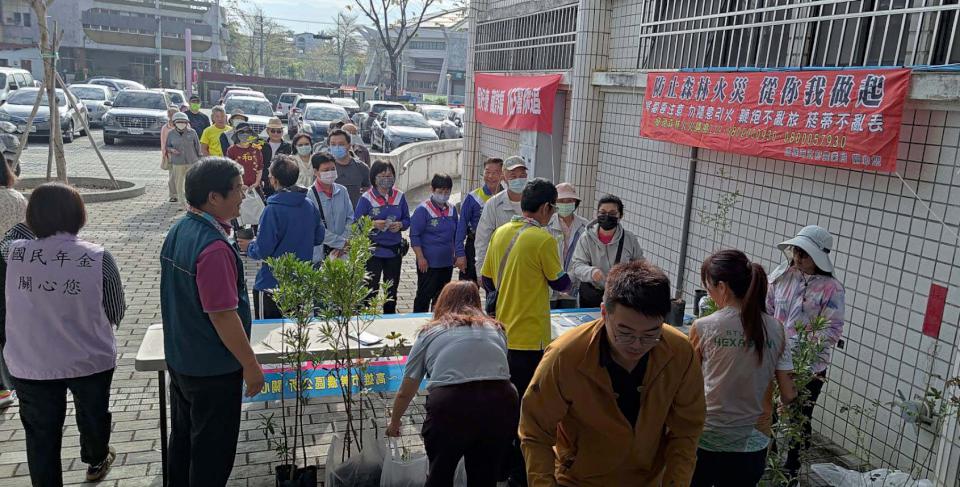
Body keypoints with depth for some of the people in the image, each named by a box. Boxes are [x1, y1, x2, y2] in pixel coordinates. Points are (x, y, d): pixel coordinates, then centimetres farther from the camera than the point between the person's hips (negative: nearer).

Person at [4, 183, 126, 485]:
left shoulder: (11, 253, -13)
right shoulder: (98, 258, -18)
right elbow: (116, 314, -6)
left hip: (30, 364, 0)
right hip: (90, 360, 0)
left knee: (40, 435, 17)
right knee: (93, 417, 26)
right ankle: (96, 462, 51)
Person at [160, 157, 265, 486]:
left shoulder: (178, 231, 1)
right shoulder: (214, 247, -28)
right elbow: (222, 315, -26)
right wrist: (251, 365, -17)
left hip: (179, 359, 9)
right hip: (213, 370, -9)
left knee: (183, 437, 24)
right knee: (212, 450, 9)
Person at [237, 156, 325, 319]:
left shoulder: (273, 210, -20)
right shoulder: (310, 206, -2)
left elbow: (263, 250, -19)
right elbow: (318, 238, 9)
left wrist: (248, 247, 1)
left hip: (271, 285, -6)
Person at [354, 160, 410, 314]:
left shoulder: (399, 196, 3)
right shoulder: (366, 198, -8)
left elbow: (407, 220, 9)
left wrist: (400, 225, -13)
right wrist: (373, 224, -24)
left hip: (394, 249, 4)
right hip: (373, 250, -4)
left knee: (392, 290, 16)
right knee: (371, 289, -4)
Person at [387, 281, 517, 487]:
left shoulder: (430, 332, 18)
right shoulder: (496, 329, 23)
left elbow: (405, 392, 24)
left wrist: (394, 422, 41)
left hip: (451, 407, -2)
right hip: (501, 406, 2)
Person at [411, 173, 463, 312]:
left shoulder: (452, 209, 8)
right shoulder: (423, 210, -11)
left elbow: (456, 234, 18)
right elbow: (414, 236, -12)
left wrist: (458, 255, 15)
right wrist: (421, 258, -15)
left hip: (447, 263, 6)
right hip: (428, 264, -6)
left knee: (442, 296, 15)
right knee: (424, 296, 1)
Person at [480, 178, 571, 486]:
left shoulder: (500, 233, 4)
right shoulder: (543, 239, -16)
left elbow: (486, 281, 10)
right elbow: (559, 283, -6)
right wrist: (569, 281, 15)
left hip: (502, 333, 7)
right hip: (530, 337, -7)